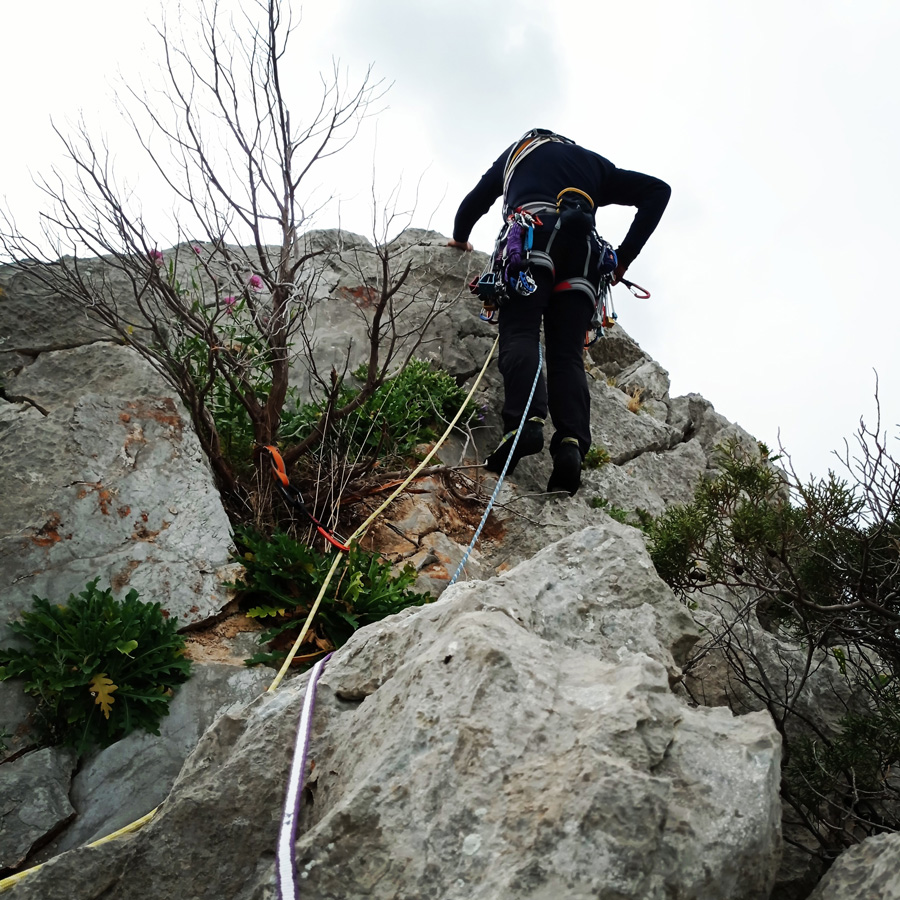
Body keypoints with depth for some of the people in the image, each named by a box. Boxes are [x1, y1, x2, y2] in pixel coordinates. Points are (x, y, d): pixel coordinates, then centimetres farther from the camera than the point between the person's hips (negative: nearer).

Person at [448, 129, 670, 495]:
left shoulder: (517, 151, 34)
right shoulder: (592, 162, 36)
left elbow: (475, 200, 40)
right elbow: (657, 190, 25)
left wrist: (460, 238, 60)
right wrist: (623, 257, 18)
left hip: (533, 236, -2)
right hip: (583, 250, 2)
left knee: (519, 334, -17)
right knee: (567, 354, -6)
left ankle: (525, 420, -44)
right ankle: (571, 443, -29)